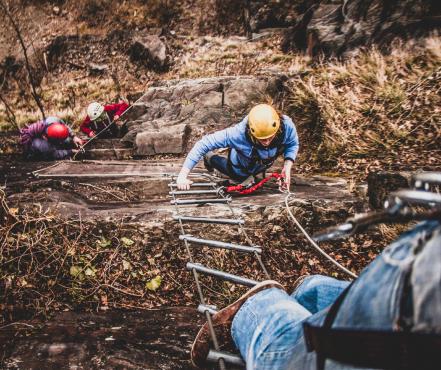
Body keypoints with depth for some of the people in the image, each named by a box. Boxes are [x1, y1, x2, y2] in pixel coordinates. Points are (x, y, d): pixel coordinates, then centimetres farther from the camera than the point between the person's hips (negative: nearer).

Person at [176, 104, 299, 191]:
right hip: (241, 167, -3)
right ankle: (210, 158, 44)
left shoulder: (286, 126, -40)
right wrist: (182, 175, -47)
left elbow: (293, 144, -17)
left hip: (264, 164, 3)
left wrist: (287, 166, -35)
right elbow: (204, 144, -43)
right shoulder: (239, 133, -47)